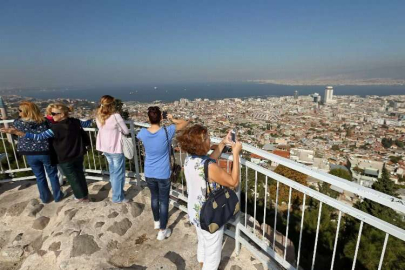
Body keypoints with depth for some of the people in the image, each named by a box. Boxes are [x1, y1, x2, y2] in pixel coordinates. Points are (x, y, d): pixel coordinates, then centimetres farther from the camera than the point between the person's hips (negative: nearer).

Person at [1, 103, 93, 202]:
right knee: (80, 174, 22)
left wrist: (17, 132, -25)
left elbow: (39, 136, -25)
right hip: (78, 156, 5)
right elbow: (87, 124, 9)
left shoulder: (56, 128, -25)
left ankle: (82, 197, 29)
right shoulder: (75, 122, -9)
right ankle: (85, 194, 36)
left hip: (65, 159, -5)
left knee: (72, 178, 14)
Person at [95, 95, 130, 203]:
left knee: (113, 171, 23)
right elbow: (126, 131, -13)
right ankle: (118, 197, 19)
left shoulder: (98, 117, -1)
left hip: (105, 147, 7)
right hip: (116, 148, -7)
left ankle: (117, 192, 39)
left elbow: (102, 129, 11)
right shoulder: (116, 116, -21)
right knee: (118, 173, 8)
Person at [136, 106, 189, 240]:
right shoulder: (166, 131, -21)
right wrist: (172, 119, 4)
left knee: (154, 197, 25)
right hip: (163, 174, -4)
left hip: (149, 174, 4)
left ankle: (157, 221, 46)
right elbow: (185, 122, -10)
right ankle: (162, 231, 24)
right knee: (164, 201, 12)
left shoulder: (143, 133, -11)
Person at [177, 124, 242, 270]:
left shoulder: (189, 160, -10)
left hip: (196, 213, 8)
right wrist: (236, 154, -20)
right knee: (212, 255, 19)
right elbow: (233, 182, -21)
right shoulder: (210, 168, -34)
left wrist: (223, 143, 3)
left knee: (202, 244, 33)